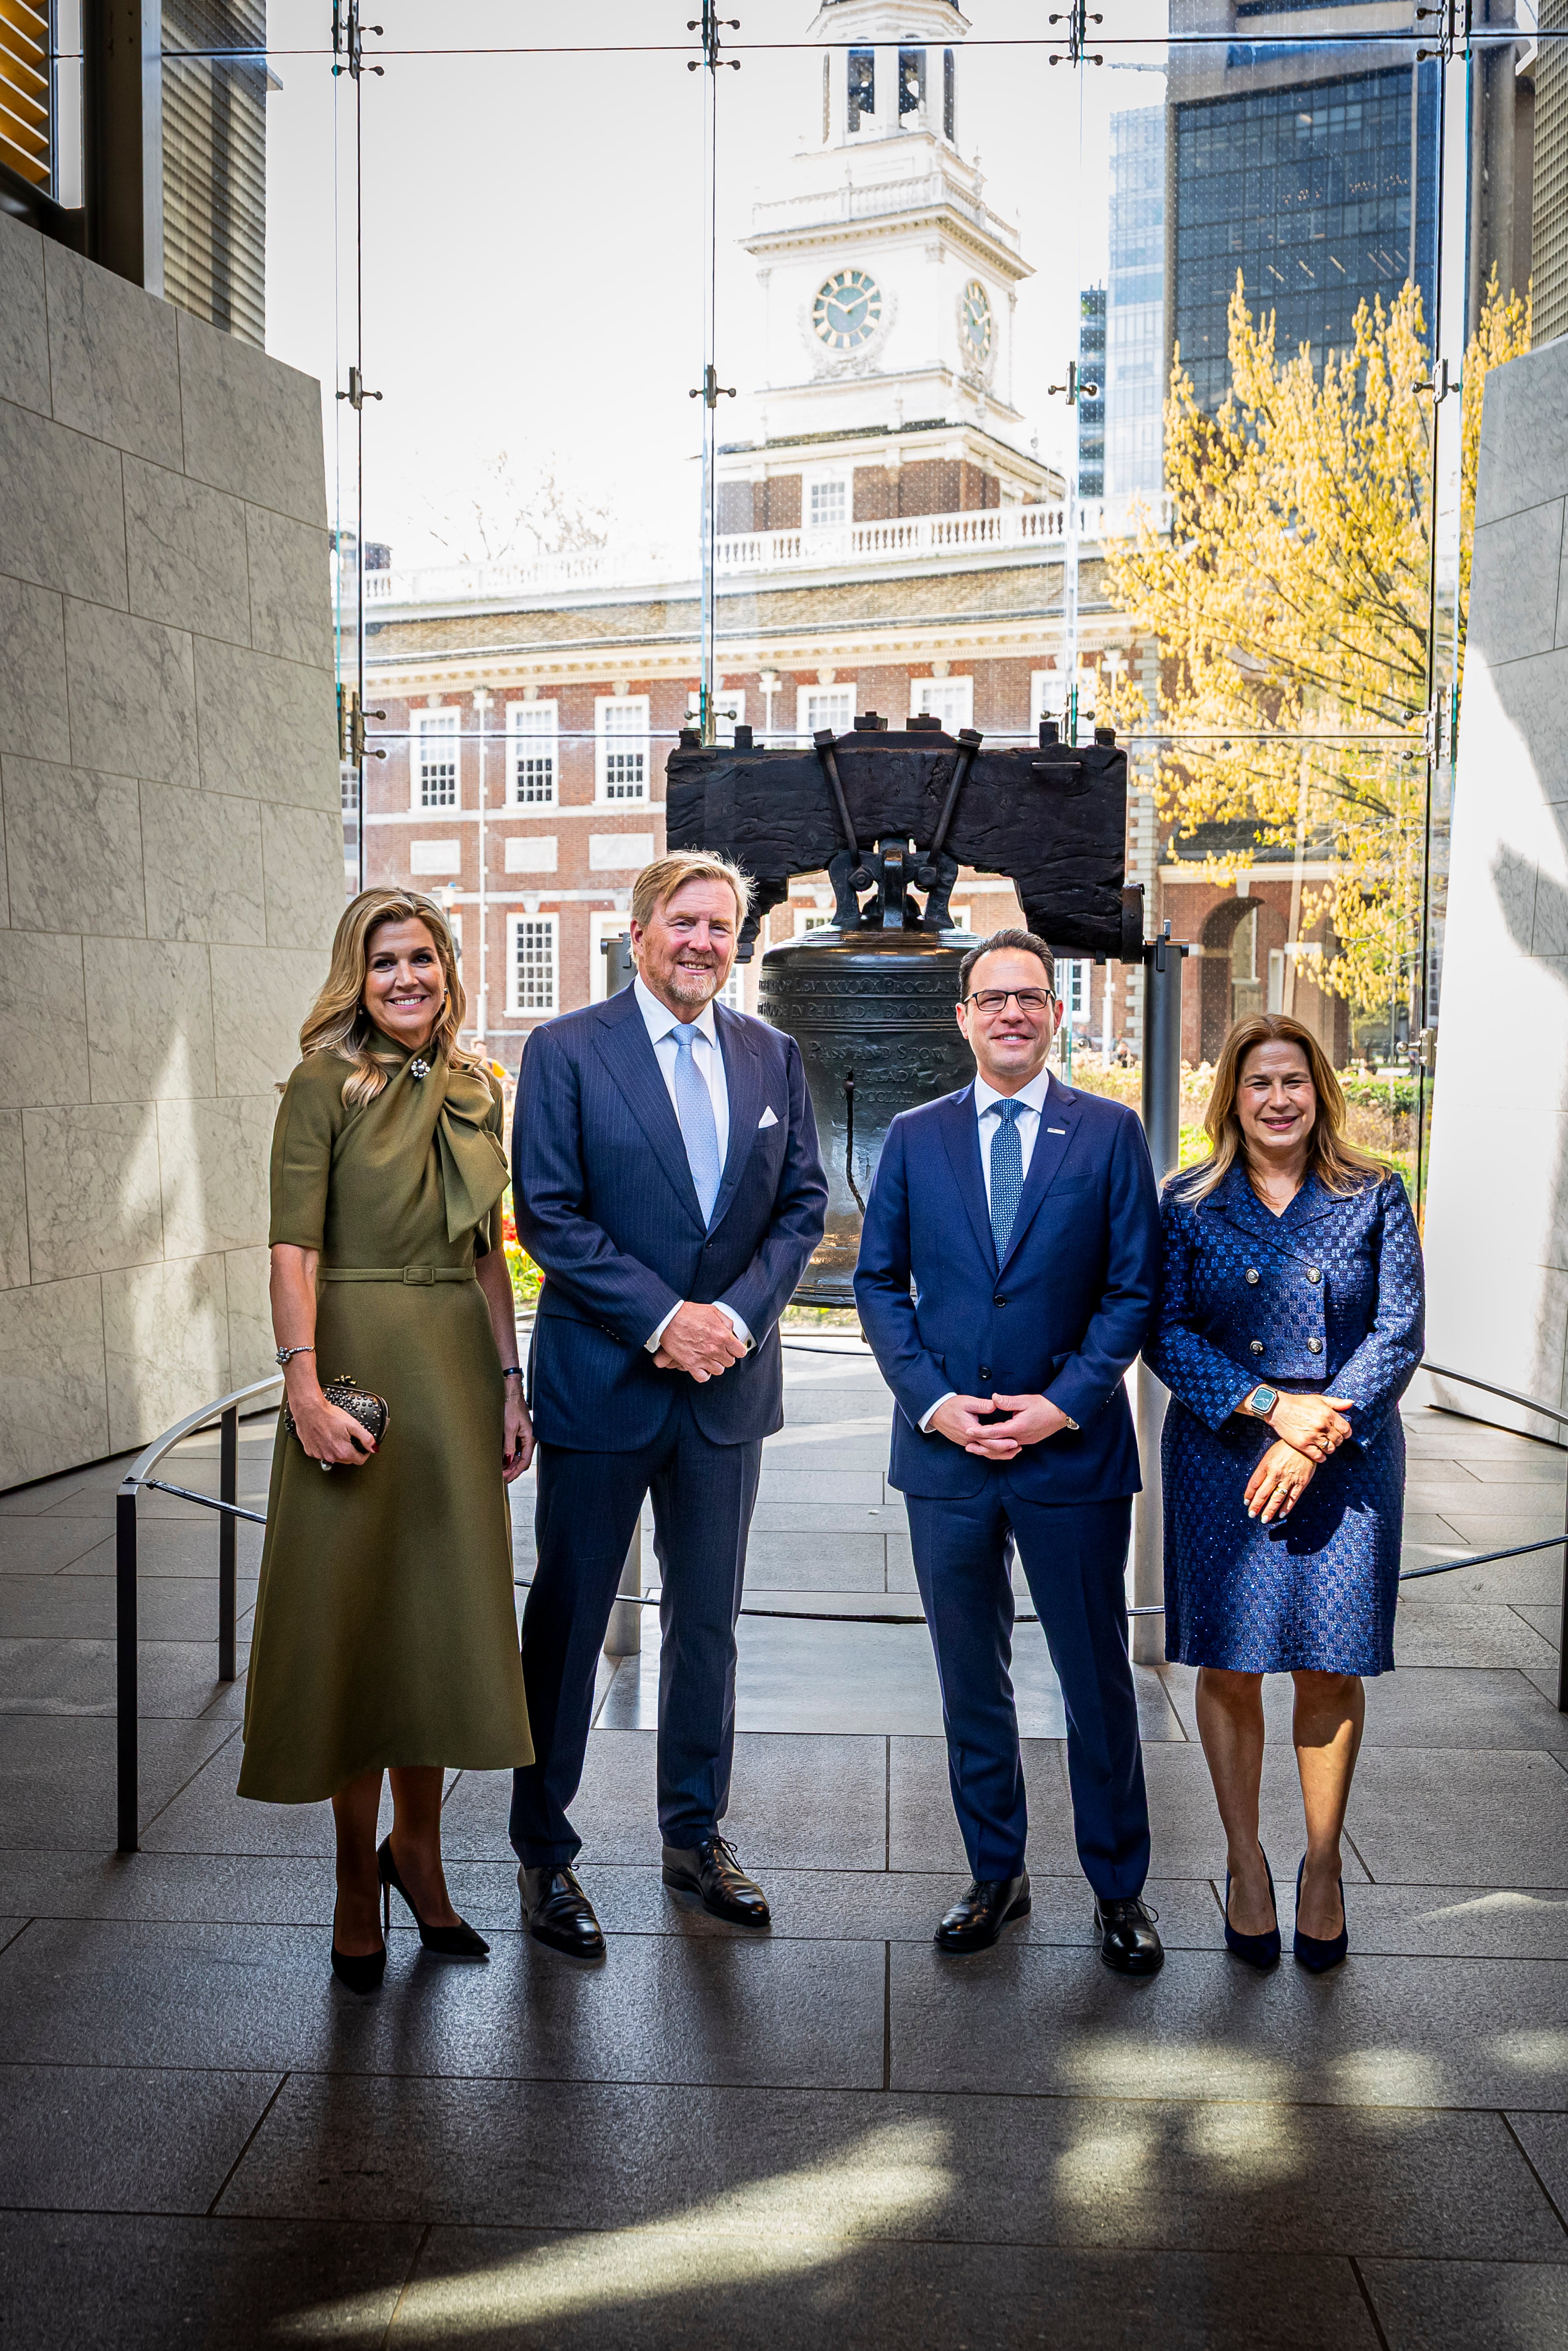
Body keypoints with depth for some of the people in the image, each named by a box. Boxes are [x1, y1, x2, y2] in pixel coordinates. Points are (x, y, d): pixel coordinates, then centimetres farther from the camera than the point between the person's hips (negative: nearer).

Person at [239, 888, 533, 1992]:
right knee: (354, 1610, 5)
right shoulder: (326, 1085, -5)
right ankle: (358, 1868, 21)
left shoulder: (476, 1092, 10)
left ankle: (417, 1846, 29)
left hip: (459, 1364, 5)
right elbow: (294, 1248, -12)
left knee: (445, 1607, 10)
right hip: (359, 1361, -5)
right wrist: (306, 1387, -22)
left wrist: (509, 1381, 8)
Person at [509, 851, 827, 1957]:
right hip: (602, 1379, -4)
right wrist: (661, 1318, -17)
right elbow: (548, 1213, -11)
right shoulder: (565, 1050, -6)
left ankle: (697, 1835, 31)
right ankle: (545, 1854, 20)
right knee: (568, 1623, 6)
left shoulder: (773, 1055, 7)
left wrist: (739, 1311, -9)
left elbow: (805, 1202, 6)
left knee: (708, 1618, 15)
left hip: (728, 1378, 4)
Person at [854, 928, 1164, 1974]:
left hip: (1074, 1450, -2)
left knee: (1098, 1679, 7)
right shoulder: (915, 1138, 7)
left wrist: (1062, 1403, -12)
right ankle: (996, 1875, 28)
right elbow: (879, 1282, 6)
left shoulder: (1110, 1132, 1)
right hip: (945, 1452, 2)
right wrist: (933, 1400, -7)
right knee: (971, 1681, 12)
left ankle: (1120, 1888, 24)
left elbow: (1136, 1287, -2)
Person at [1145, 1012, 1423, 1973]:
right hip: (1223, 1456, 0)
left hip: (1347, 1456, 0)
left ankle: (1324, 1867, 22)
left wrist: (1318, 1435, -13)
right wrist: (1270, 1406, -14)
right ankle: (1247, 1863, 22)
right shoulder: (1191, 1203, 3)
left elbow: (1400, 1333, -2)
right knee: (1231, 1667, 4)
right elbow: (1165, 1331, -2)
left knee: (1332, 1670, 3)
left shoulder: (1375, 1197, 3)